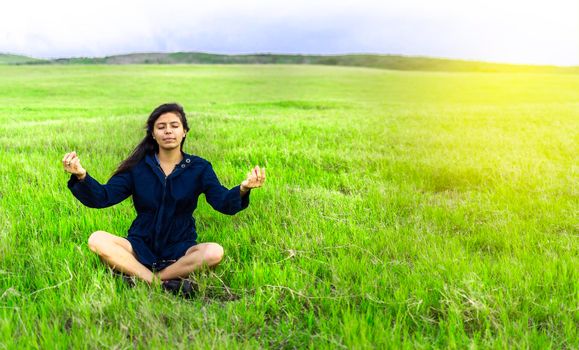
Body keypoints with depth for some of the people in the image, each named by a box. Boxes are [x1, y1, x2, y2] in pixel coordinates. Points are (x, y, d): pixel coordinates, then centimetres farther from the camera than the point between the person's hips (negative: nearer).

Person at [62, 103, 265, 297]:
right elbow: (103, 197, -4)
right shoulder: (138, 167, 3)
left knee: (214, 252, -32)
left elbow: (224, 203, -12)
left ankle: (137, 277, -26)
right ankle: (161, 284, -32)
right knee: (97, 240, -26)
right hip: (141, 247, 1)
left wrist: (242, 189, -35)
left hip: (180, 250, 0)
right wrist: (81, 176, -25)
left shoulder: (199, 168, 1)